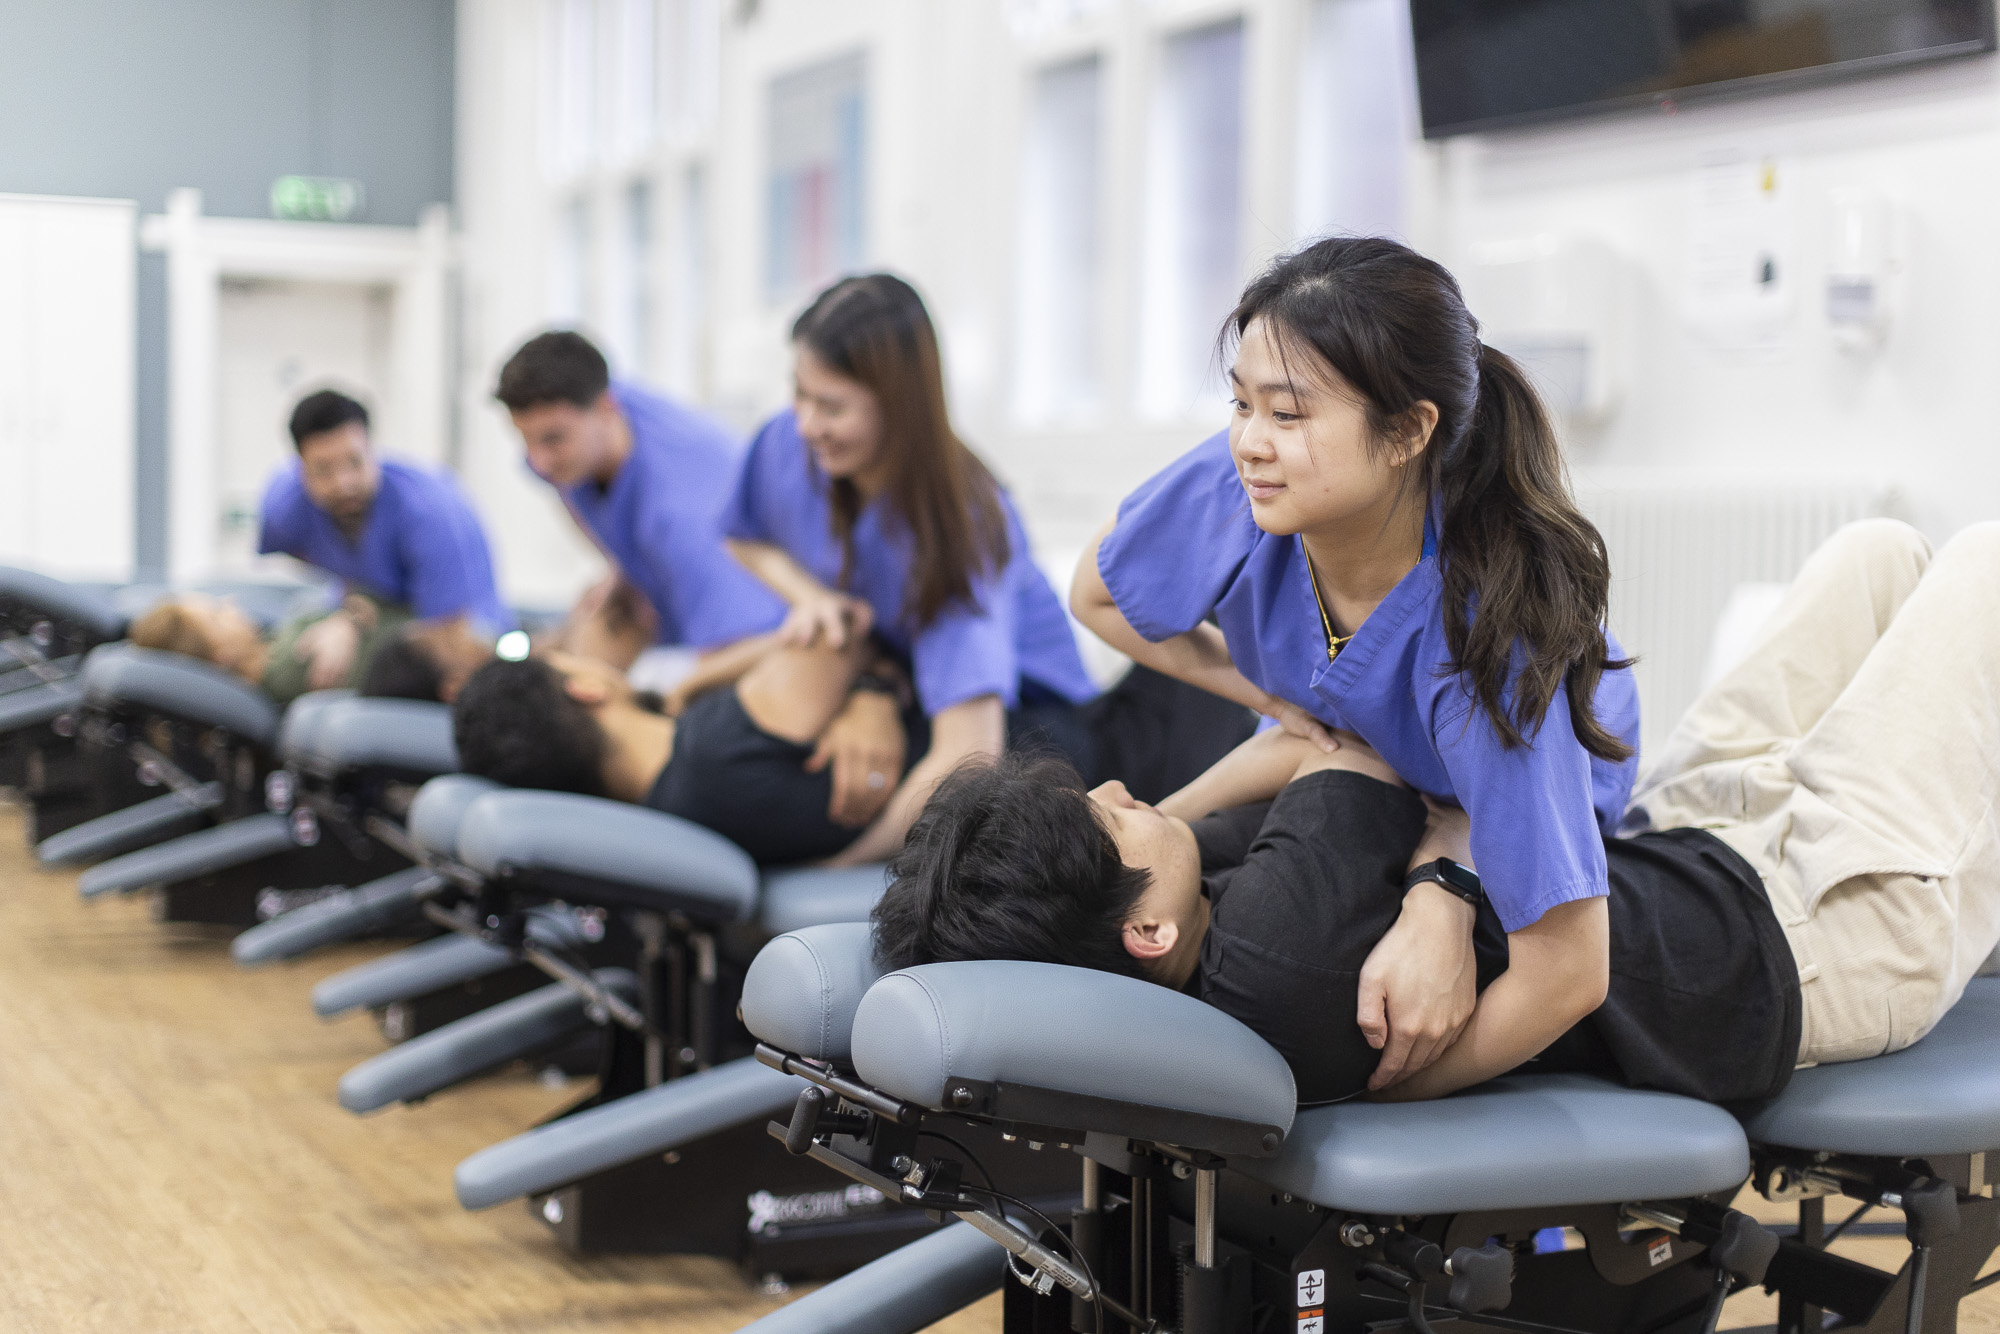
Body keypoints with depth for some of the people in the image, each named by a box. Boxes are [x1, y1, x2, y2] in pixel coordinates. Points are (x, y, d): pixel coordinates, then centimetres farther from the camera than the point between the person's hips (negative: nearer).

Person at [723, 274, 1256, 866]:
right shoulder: (787, 444, -14)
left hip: (1011, 703, -8)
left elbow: (965, 757, -36)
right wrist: (810, 596, -13)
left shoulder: (959, 523, -30)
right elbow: (749, 541, 11)